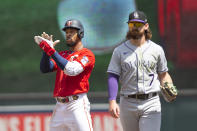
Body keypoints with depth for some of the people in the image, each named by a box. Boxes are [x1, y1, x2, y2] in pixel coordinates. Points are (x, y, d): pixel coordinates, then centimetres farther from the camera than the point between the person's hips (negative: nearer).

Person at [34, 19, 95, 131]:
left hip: (77, 105, -7)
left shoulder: (87, 54, -2)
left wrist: (51, 50, -19)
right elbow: (45, 69, 8)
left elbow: (71, 70, -18)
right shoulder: (62, 55, 21)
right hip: (59, 106, 7)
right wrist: (46, 50, -7)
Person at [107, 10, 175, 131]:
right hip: (128, 104, 1)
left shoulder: (157, 50, 6)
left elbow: (163, 74, 14)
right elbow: (113, 77, -2)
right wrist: (112, 101, -15)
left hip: (151, 103, -1)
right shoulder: (119, 51, 4)